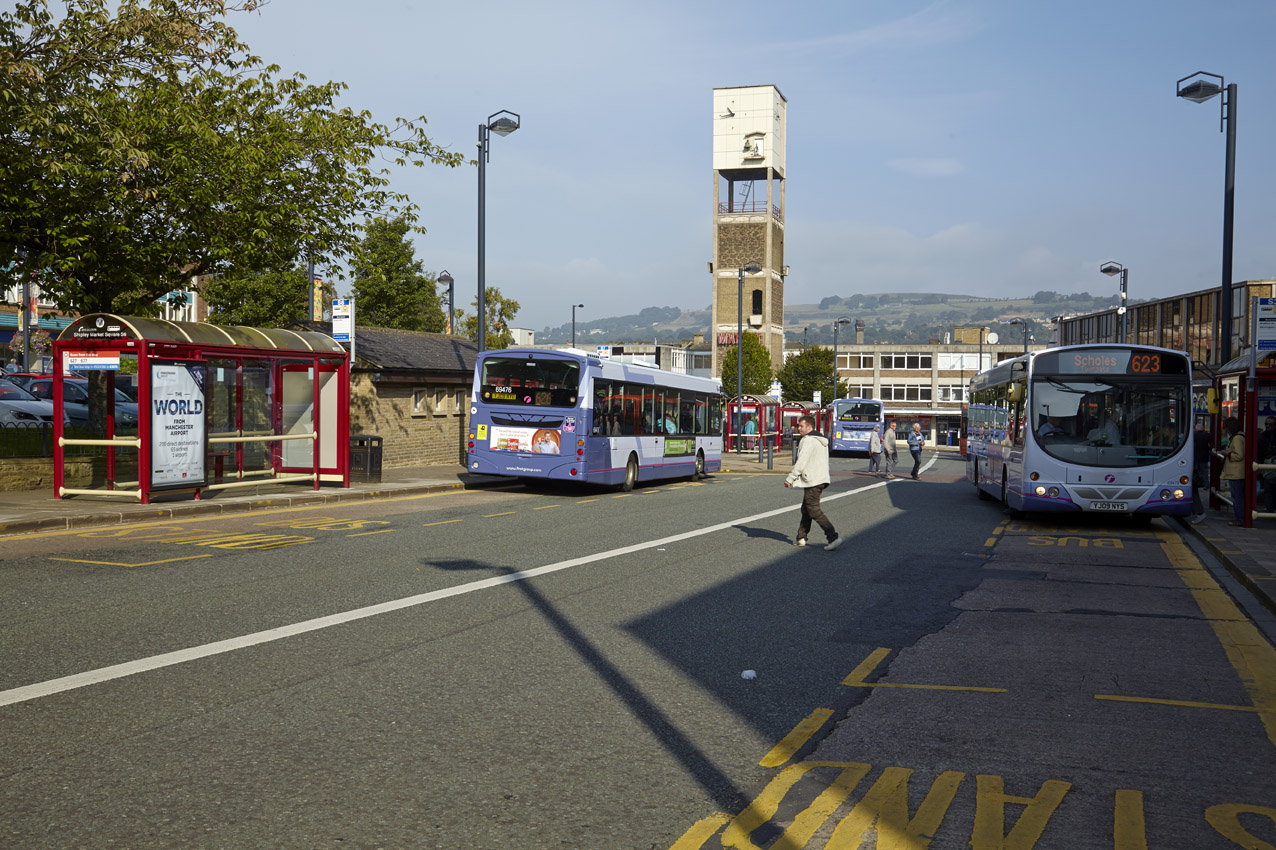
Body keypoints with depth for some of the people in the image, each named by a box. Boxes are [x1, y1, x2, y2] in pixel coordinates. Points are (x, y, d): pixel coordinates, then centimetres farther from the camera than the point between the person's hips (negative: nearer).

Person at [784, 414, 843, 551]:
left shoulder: (808, 440, -15)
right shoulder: (822, 440, 16)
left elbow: (801, 462, -19)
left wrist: (790, 478, -13)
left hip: (812, 481, -10)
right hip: (822, 478, 10)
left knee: (814, 511, -8)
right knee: (806, 509, 18)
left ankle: (833, 536, -15)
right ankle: (801, 537, 22)